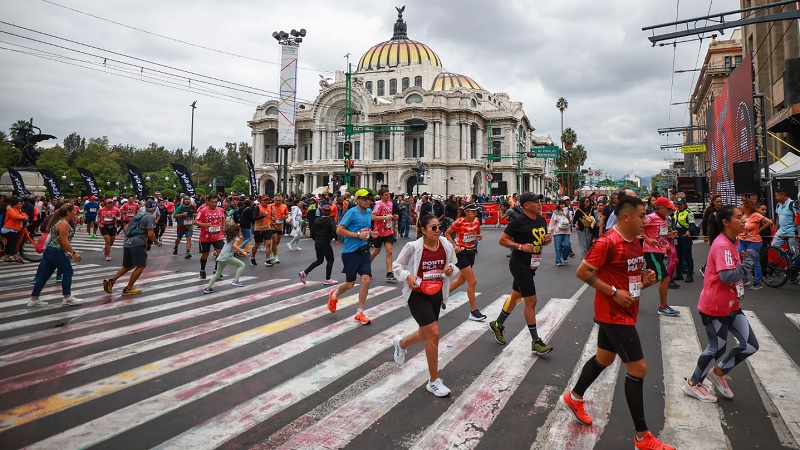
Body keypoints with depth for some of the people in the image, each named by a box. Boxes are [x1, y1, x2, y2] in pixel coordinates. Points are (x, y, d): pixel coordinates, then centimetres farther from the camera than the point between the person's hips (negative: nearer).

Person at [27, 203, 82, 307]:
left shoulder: (59, 222, 17)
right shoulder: (64, 223, -14)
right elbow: (64, 241, -19)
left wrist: (68, 252, 22)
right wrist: (74, 253, -15)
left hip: (49, 251, 10)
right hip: (57, 252, -10)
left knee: (44, 275, 11)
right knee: (67, 272, 1)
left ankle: (34, 299, 16)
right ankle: (67, 298, 6)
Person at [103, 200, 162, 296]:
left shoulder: (138, 215, 21)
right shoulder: (151, 217, -3)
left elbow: (126, 229, 26)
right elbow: (150, 234, -12)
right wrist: (157, 242, 6)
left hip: (127, 242, 8)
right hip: (137, 243, -8)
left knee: (128, 266, 19)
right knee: (141, 266, 2)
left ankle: (111, 280, 3)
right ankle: (128, 289, 2)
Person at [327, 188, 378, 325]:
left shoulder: (369, 212, 8)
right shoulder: (352, 212, -13)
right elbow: (339, 230, -16)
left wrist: (371, 233, 5)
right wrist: (358, 235, -22)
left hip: (364, 251, 6)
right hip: (351, 252, -5)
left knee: (366, 279, -6)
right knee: (350, 284, 6)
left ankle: (359, 313, 6)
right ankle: (334, 295, 40)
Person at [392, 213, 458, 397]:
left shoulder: (446, 245, -6)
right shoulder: (413, 247, -18)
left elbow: (452, 264, 12)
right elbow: (396, 266, -7)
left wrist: (450, 269, -11)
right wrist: (408, 276, -24)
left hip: (437, 294, 6)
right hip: (417, 295, -6)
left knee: (426, 334, 18)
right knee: (434, 334, -13)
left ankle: (401, 343, 53)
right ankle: (434, 382, 3)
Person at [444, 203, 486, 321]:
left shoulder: (476, 221, 1)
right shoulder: (459, 222, -17)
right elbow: (447, 233, -7)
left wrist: (479, 236, -6)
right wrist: (454, 245, -17)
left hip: (471, 252, 7)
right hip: (461, 253, -7)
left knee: (461, 280, 18)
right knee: (472, 282, -10)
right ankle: (473, 311, 0)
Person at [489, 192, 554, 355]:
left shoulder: (541, 219, 6)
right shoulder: (518, 222, -17)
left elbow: (541, 239, 19)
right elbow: (502, 240, -13)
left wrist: (547, 239, -3)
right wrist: (520, 246, -24)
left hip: (531, 265, 8)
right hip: (519, 265, -8)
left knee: (516, 296, 19)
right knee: (531, 301, -6)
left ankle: (497, 325, 37)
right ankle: (536, 342, 5)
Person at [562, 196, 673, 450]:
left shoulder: (634, 242, 8)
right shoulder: (608, 242, -21)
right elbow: (582, 272, -21)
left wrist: (646, 280, 0)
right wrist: (613, 292, -22)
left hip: (625, 312, 10)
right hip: (614, 314, -10)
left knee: (604, 358, 22)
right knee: (638, 368, -5)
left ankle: (573, 398, 42)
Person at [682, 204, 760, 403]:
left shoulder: (730, 243, 10)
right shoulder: (722, 245, -22)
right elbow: (727, 276, -31)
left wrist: (743, 259, 2)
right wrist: (749, 260, -22)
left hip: (730, 306, 9)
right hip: (715, 307, -9)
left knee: (751, 345, 7)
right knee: (717, 348, 3)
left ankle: (718, 373, 25)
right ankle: (692, 384, 22)